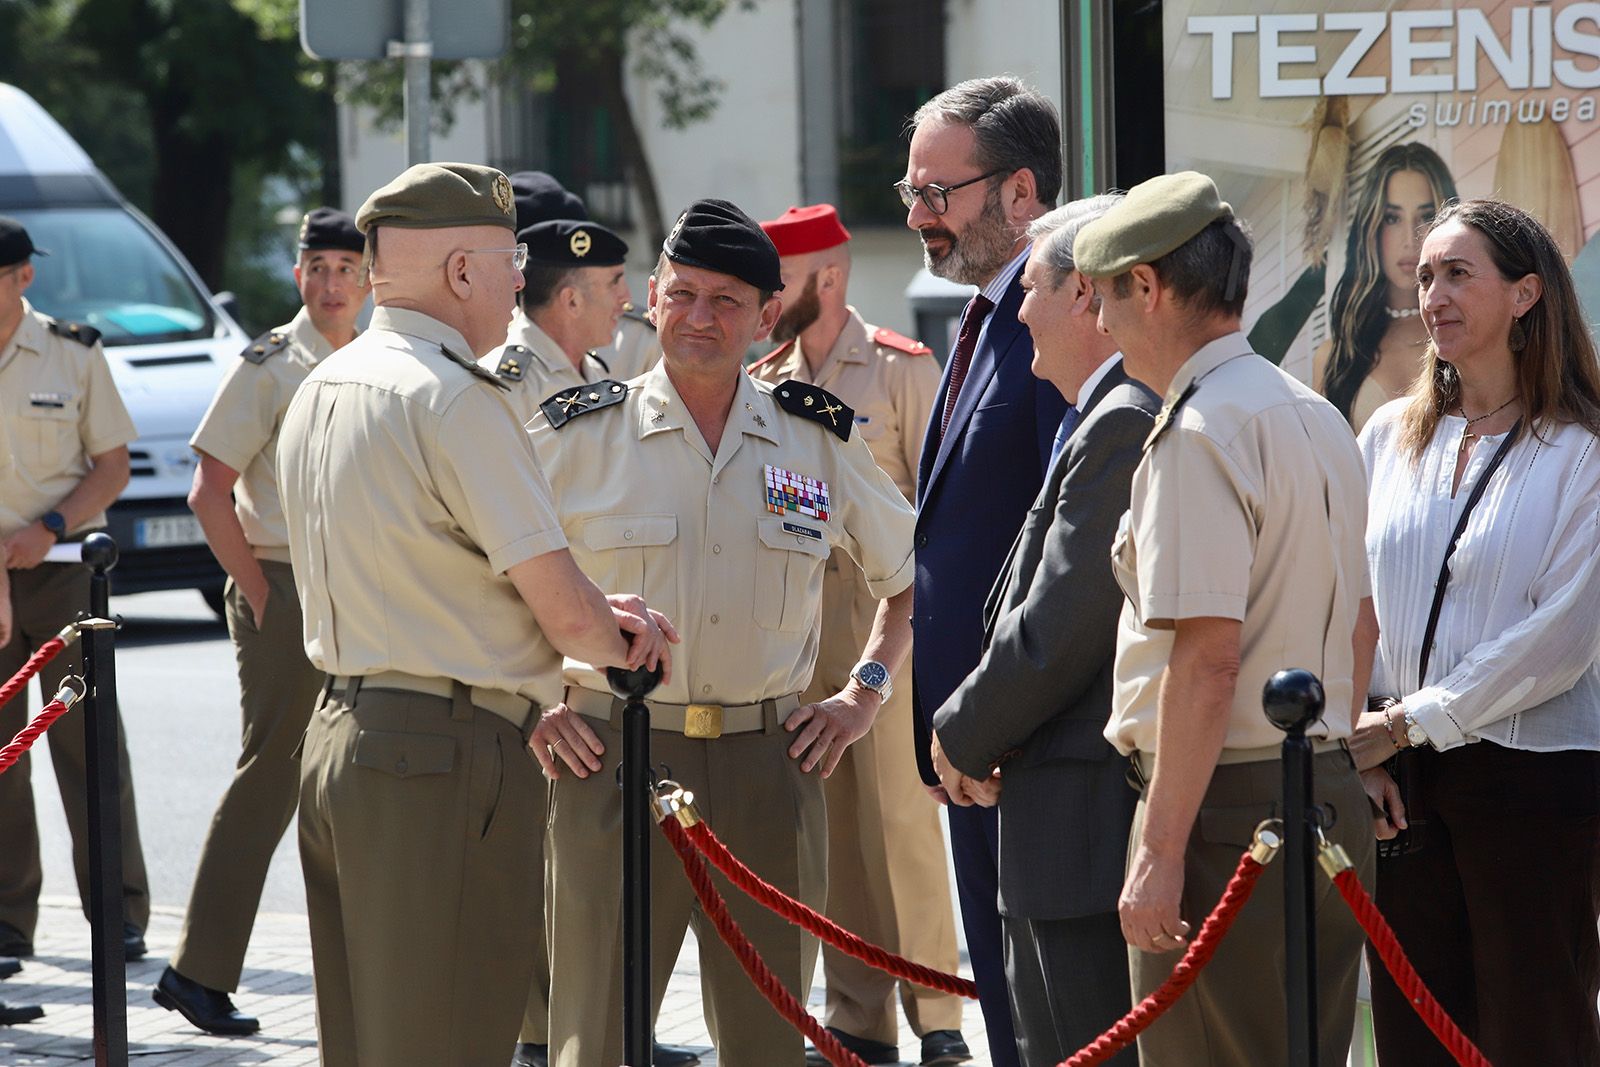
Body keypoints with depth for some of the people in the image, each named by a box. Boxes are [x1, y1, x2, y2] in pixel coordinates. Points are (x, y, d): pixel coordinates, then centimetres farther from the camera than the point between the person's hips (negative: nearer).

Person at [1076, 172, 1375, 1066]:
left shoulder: (1197, 434, -15)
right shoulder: (1320, 420, 14)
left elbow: (1207, 659, -21)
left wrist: (1160, 852, -20)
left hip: (1228, 805, -9)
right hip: (1329, 791, 9)